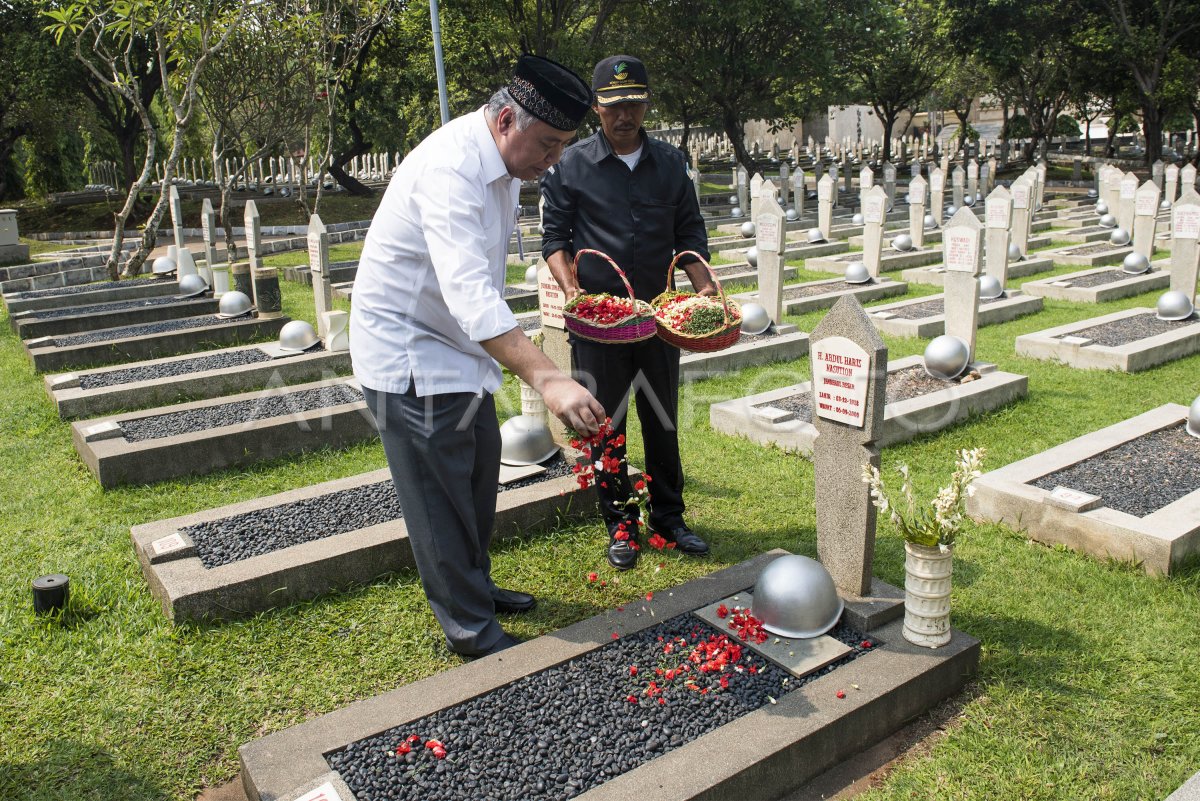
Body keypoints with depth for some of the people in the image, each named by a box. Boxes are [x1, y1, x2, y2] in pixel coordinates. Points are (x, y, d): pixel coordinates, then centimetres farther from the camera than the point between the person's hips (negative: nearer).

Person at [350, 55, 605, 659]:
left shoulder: (502, 163, 3)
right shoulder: (452, 167, -29)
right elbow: (468, 291, -43)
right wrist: (547, 378, -52)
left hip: (456, 341, 10)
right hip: (407, 351, -10)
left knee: (480, 467, 19)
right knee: (441, 492, -2)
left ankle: (474, 586, 38)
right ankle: (469, 628, 14)